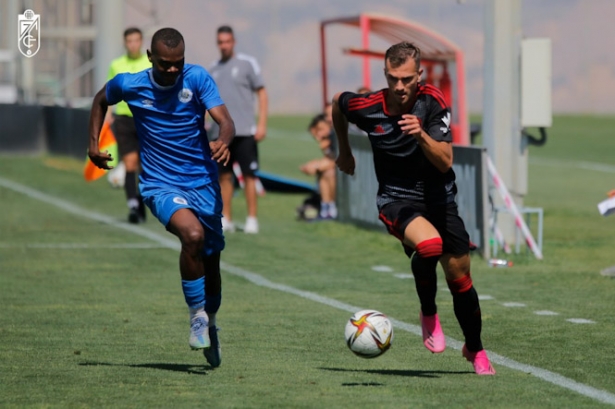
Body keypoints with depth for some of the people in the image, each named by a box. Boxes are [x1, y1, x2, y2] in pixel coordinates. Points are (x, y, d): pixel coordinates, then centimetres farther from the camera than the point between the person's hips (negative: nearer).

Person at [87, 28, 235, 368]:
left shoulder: (197, 79, -8)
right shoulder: (129, 85, -6)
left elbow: (224, 120, -19)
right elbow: (101, 100, 17)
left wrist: (224, 142, -40)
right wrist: (93, 143, 10)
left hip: (203, 182, 2)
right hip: (161, 184, -2)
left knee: (211, 260, 12)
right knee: (193, 234, -31)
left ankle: (210, 323, 39)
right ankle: (197, 316, -14)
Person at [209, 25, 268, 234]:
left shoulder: (247, 63, 0)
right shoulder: (214, 69, 12)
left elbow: (262, 93, -1)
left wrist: (262, 124, -8)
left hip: (244, 131, -4)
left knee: (249, 175, -3)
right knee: (224, 176, 6)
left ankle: (252, 219, 1)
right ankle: (226, 219, 11)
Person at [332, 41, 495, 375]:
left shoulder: (433, 102, -15)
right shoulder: (368, 108, -15)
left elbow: (445, 162, -20)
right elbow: (337, 101, 10)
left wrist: (421, 135, -38)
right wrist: (344, 152, 21)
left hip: (439, 197, 2)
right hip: (396, 199, -2)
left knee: (460, 278, 5)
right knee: (429, 244, -34)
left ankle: (475, 349, 31)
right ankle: (428, 313, -7)